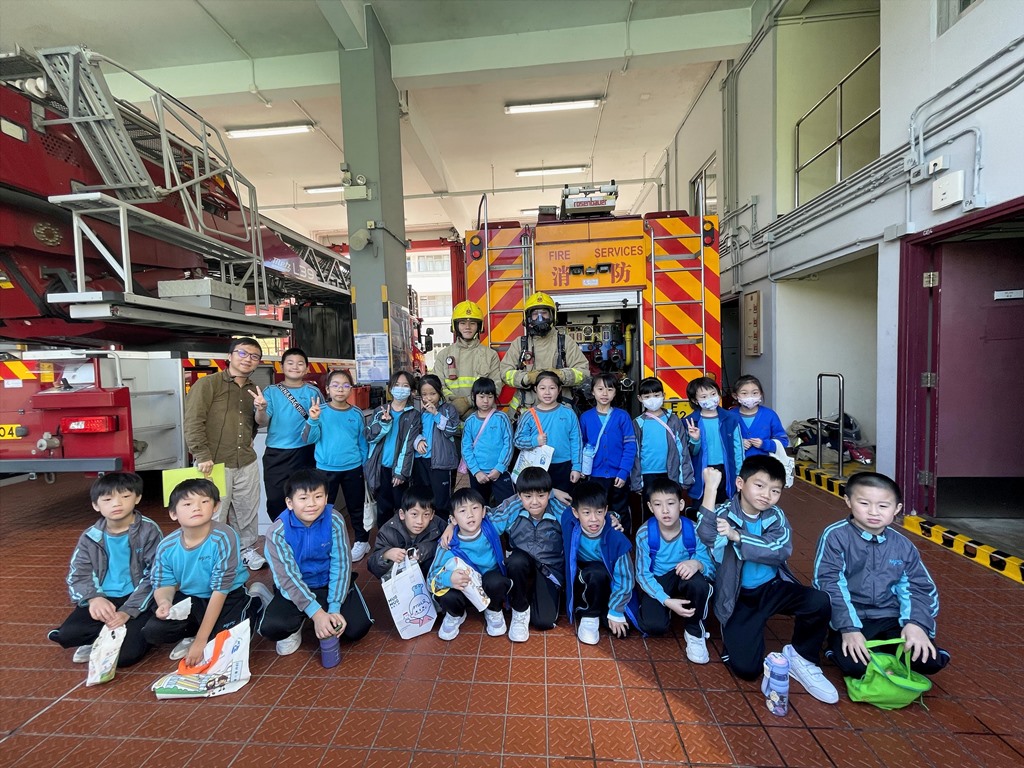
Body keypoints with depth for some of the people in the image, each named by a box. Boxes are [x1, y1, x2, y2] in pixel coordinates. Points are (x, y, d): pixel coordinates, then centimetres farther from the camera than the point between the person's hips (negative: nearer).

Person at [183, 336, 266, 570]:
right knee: (214, 514, 5)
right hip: (215, 463, -5)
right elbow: (193, 421, -11)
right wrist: (202, 455, -16)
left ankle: (247, 549, 35)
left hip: (247, 463, 6)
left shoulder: (253, 390, 13)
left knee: (247, 512, 16)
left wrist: (262, 409, -1)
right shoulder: (208, 384, -5)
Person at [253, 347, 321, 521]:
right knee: (275, 501, 7)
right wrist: (261, 409, -29)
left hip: (305, 454, 0)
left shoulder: (313, 392, 1)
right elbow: (262, 422, -9)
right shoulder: (271, 391, 1)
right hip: (276, 455, 0)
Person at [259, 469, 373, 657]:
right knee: (269, 627, -27)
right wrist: (316, 613, -28)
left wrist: (334, 609, -23)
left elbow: (341, 564, -15)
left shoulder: (334, 520, -18)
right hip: (295, 590, 0)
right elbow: (288, 577, -21)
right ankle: (296, 625, 9)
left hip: (330, 584, 1)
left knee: (358, 627, -15)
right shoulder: (278, 532, -20)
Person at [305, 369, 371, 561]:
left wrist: (365, 466, 10)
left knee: (356, 507, 13)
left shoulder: (357, 413, -1)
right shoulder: (321, 411, -5)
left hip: (353, 468, 1)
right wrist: (312, 420, -29)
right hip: (326, 468, -1)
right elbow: (309, 439, -12)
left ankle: (361, 541, 29)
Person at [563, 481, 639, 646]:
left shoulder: (616, 539, -31)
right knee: (595, 572, -34)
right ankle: (588, 616, -7)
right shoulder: (569, 523, -27)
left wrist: (615, 612, -13)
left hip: (606, 584, -1)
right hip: (580, 579, 2)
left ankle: (597, 610, 2)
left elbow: (624, 578, -19)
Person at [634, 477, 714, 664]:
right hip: (656, 582, -1)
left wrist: (698, 564, -40)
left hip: (683, 578, 1)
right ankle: (664, 609, 13)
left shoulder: (694, 531, -18)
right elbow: (643, 574, -15)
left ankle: (694, 630, -5)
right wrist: (667, 601, -29)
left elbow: (712, 568, -15)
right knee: (653, 626, -26)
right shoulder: (644, 534, -21)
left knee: (699, 583, -34)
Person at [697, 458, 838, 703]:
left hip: (773, 588, 4)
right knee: (746, 668, -15)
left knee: (820, 601, -24)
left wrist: (737, 537, -30)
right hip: (739, 598, -3)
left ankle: (801, 658, 3)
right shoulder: (724, 513, -15)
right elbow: (706, 536, -38)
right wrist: (711, 488, -44)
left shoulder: (776, 516, -4)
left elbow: (781, 551, -22)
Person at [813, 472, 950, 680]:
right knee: (854, 664, -28)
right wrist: (848, 628, -20)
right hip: (851, 618, -5)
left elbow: (919, 587, 6)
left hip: (890, 618, 5)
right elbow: (829, 584, -14)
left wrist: (916, 622, -13)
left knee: (931, 661, -18)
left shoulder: (903, 546, 6)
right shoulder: (835, 536, -11)